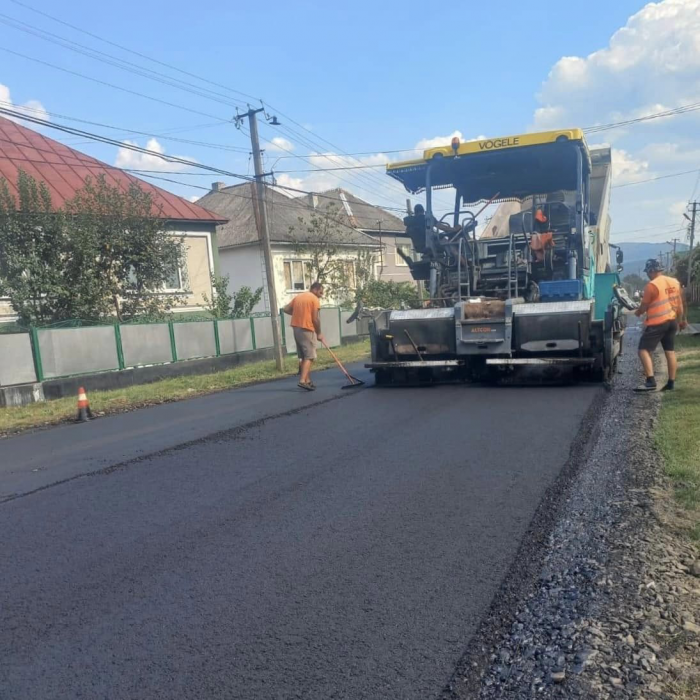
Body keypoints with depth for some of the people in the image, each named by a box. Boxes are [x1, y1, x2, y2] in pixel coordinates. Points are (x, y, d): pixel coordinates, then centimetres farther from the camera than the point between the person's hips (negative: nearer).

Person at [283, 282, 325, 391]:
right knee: (309, 357, -6)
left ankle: (307, 380, 17)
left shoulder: (298, 296, 15)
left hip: (296, 329, 8)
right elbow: (315, 319, -12)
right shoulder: (314, 299, -7)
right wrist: (319, 333, -2)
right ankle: (303, 381, -17)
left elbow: (286, 309, 15)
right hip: (307, 330, -8)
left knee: (303, 357, 13)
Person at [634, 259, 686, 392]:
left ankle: (650, 382, -18)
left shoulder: (652, 285, -14)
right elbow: (680, 304, 15)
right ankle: (671, 383, 16)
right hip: (672, 321, 8)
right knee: (670, 352, 13)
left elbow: (644, 306, -7)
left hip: (657, 323, -8)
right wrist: (681, 320, 25)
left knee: (644, 350, -7)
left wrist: (638, 313, 14)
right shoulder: (675, 282, 9)